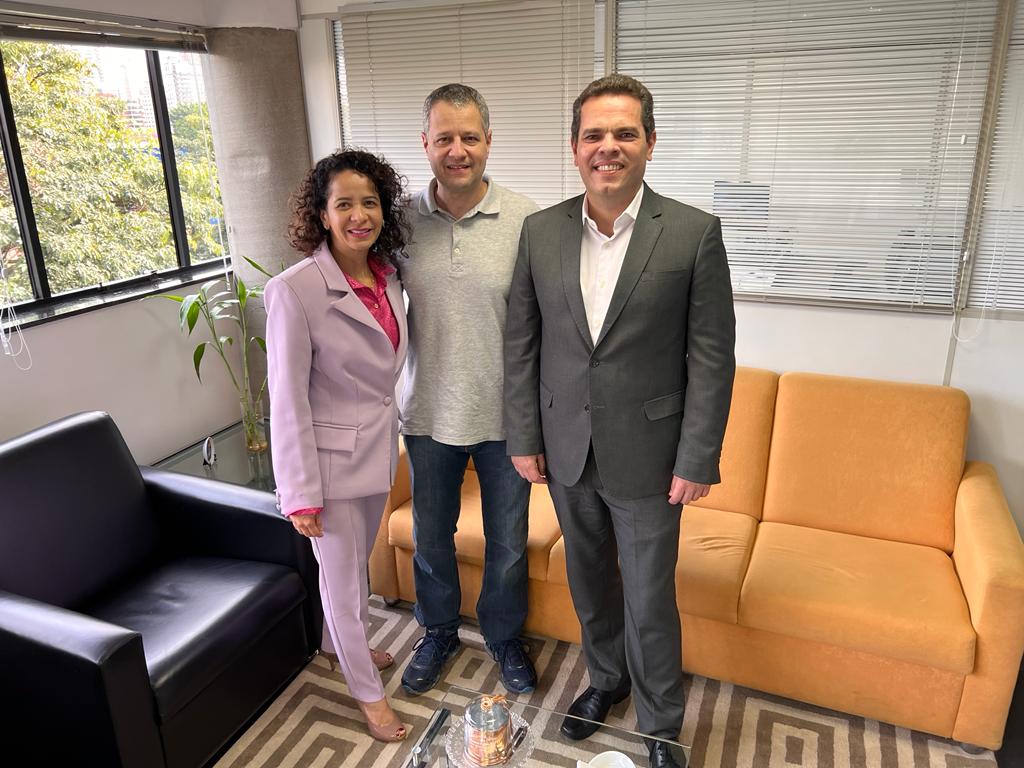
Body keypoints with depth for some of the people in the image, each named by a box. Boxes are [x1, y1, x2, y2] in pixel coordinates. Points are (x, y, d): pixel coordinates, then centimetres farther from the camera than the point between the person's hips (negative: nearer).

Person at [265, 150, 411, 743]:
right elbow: (288, 402, -19)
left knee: (357, 561, 25)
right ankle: (369, 691, 33)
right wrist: (301, 495, -17)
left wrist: (394, 438, 16)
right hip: (332, 456, -6)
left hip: (380, 447, 6)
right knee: (343, 574, 11)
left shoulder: (388, 276, -2)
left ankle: (345, 644, 52)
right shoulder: (295, 290, -22)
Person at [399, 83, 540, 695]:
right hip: (429, 414, 2)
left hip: (505, 415, -2)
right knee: (431, 538, 19)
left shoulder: (524, 220, -11)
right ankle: (439, 632, 45)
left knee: (508, 543, 15)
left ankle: (504, 636, 42)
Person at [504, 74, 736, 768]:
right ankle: (607, 678, 49)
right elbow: (521, 342, 3)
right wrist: (524, 438, 2)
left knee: (649, 601, 10)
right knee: (589, 581, 22)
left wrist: (698, 460, -10)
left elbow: (712, 358, -9)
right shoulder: (541, 230, -1)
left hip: (647, 455, -3)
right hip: (566, 449, 4)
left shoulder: (695, 233, -10)